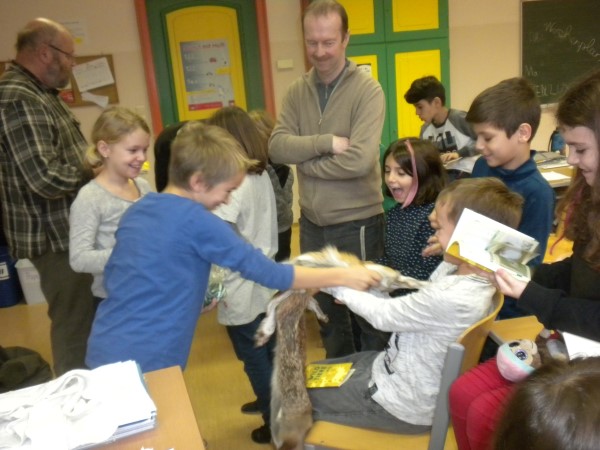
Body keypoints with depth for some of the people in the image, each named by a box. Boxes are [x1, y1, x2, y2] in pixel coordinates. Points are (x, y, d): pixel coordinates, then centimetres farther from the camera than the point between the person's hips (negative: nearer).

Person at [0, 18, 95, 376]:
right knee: (75, 328, 0)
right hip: (56, 237, -11)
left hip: (73, 230, 11)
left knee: (87, 321, 21)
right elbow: (47, 178, -28)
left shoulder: (41, 95, 13)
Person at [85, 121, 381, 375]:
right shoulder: (195, 220, -17)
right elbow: (265, 271, -16)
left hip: (103, 352, 8)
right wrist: (342, 277, -10)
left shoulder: (137, 210, 6)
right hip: (142, 364, -8)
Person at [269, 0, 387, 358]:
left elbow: (359, 160, -24)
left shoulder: (367, 90, -12)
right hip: (312, 223, 6)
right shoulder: (297, 91, 4)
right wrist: (327, 142, -21)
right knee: (327, 310, 22)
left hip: (357, 223, -5)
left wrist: (304, 159, -12)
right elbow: (277, 147, -8)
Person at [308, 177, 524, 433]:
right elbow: (416, 305, 4)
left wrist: (339, 285, -5)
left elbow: (385, 315, -21)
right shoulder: (457, 267, -9)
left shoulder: (452, 299, -36)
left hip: (403, 404, -8)